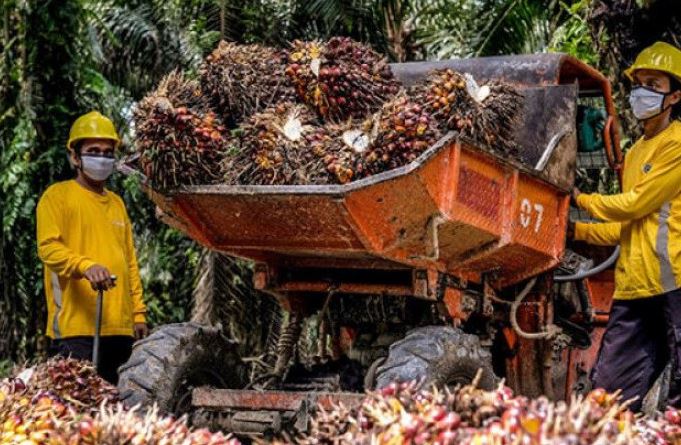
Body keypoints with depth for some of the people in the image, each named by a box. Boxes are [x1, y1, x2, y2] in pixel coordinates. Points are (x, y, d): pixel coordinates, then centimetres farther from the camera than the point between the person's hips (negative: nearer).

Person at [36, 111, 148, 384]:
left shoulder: (116, 203, 23)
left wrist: (138, 312, 17)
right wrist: (86, 266, -28)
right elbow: (48, 248, -11)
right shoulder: (58, 195, 3)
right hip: (76, 325, -7)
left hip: (120, 326, 7)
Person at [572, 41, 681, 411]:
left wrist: (581, 199, 6)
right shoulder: (634, 153, 22)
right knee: (608, 393, 7)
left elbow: (635, 205, -8)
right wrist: (575, 230, 16)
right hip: (634, 287, 8)